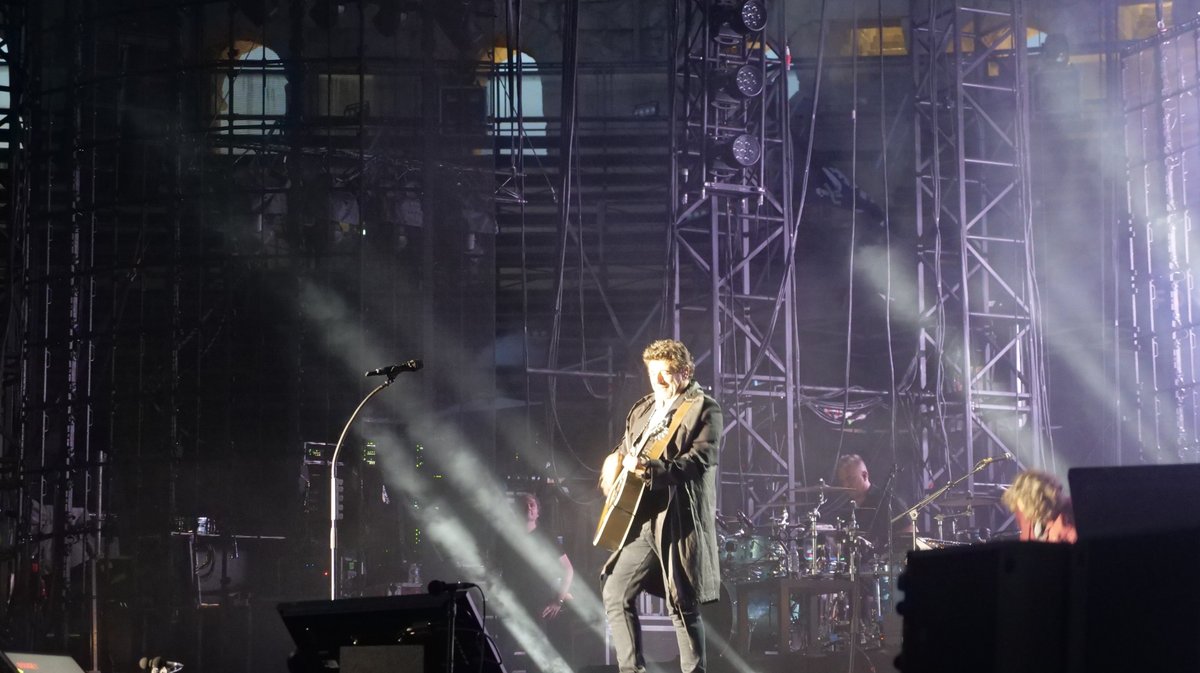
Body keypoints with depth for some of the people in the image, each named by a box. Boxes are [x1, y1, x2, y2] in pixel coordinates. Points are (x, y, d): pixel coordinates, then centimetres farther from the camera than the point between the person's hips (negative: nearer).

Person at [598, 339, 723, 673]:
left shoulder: (704, 409, -5)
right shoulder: (642, 409, 17)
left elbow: (699, 461, -18)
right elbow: (623, 450, 29)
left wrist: (649, 470, -30)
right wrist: (615, 464, 4)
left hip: (679, 521, -7)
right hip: (640, 522, 8)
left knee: (683, 608, -5)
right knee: (616, 594, 5)